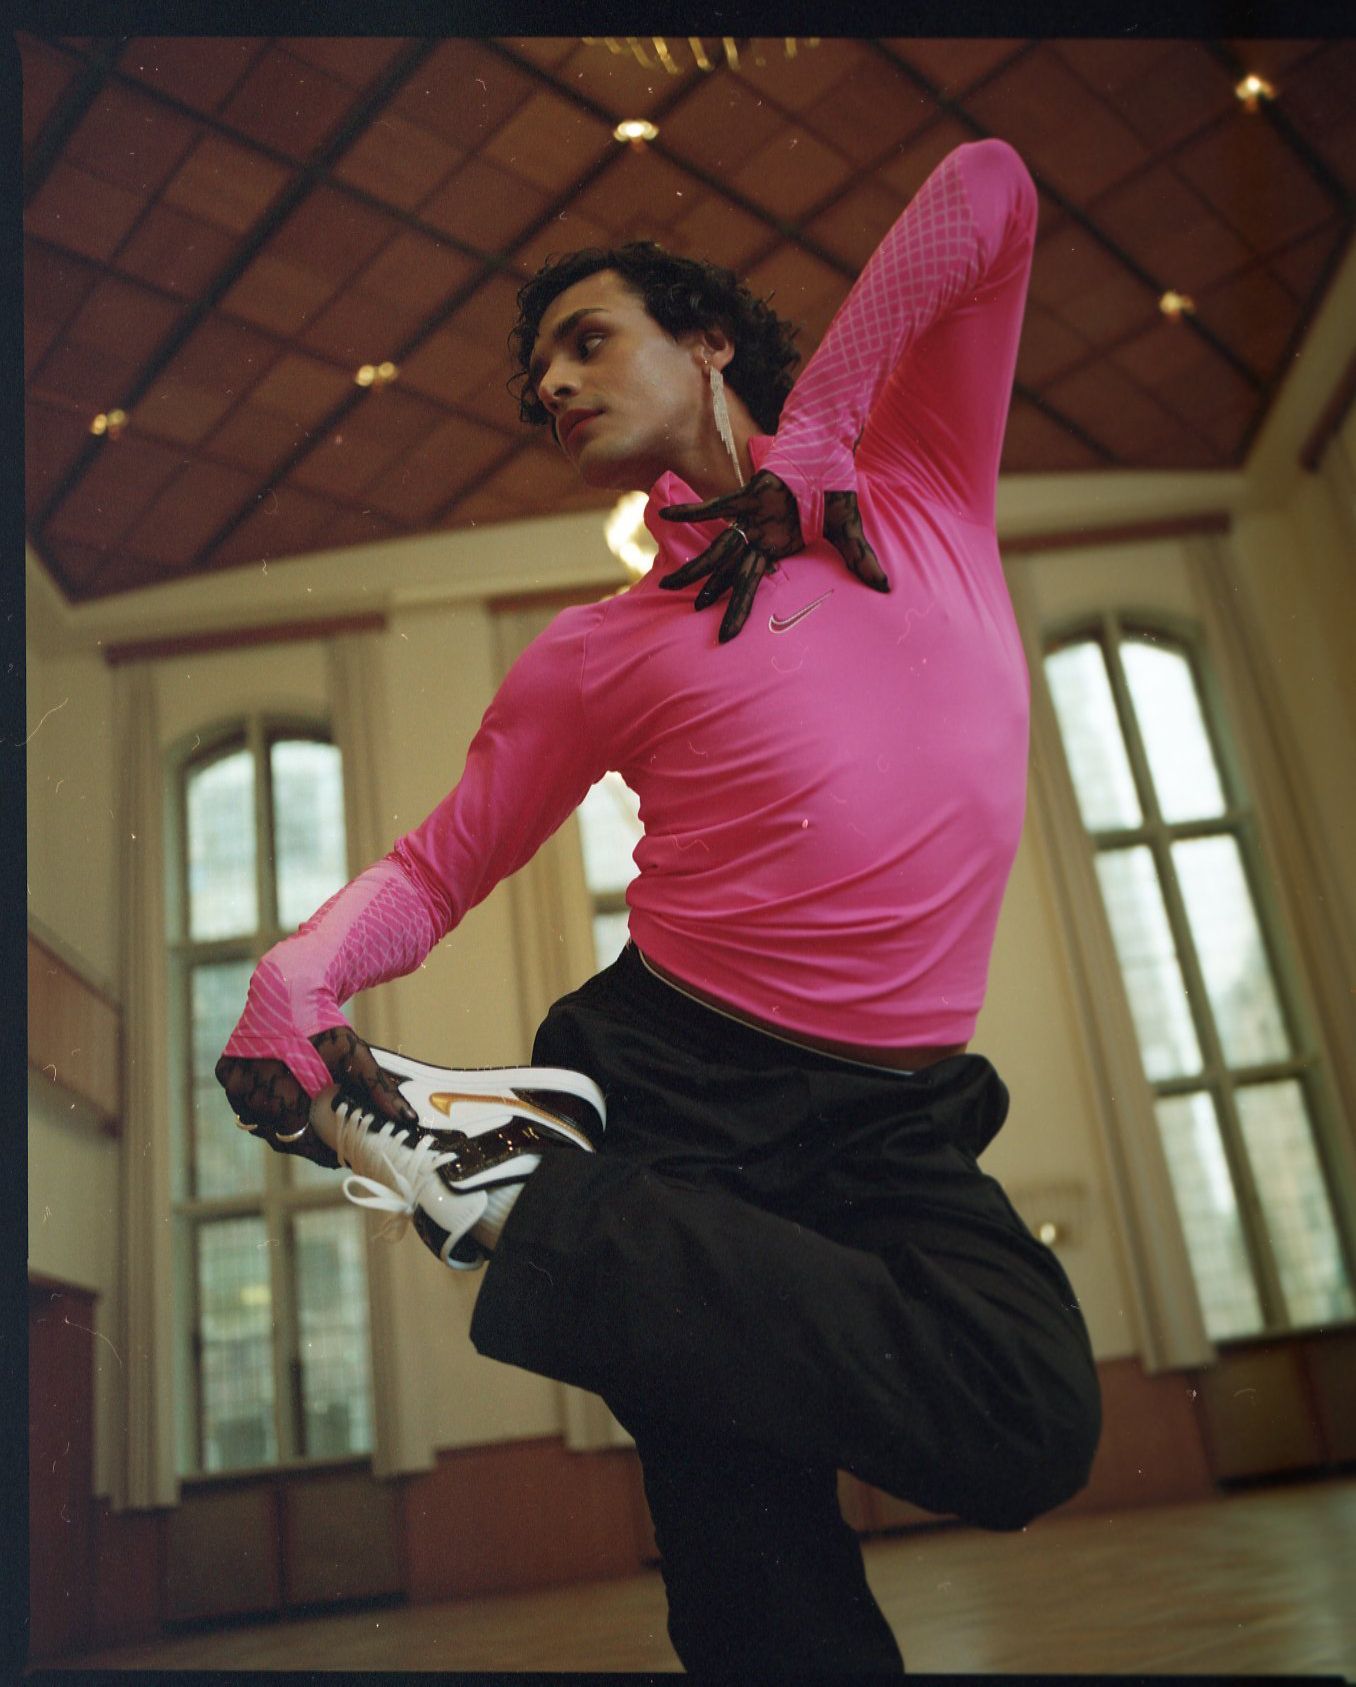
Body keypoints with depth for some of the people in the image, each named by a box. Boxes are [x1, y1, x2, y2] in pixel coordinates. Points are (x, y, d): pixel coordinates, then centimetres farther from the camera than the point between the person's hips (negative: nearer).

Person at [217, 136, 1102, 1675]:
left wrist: (805, 442, -2)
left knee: (1029, 1428, -23)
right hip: (668, 1083, -2)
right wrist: (300, 971, -12)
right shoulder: (595, 654, 8)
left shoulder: (921, 487, 11)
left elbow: (988, 189, 8)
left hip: (894, 1123, 2)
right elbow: (436, 867, 10)